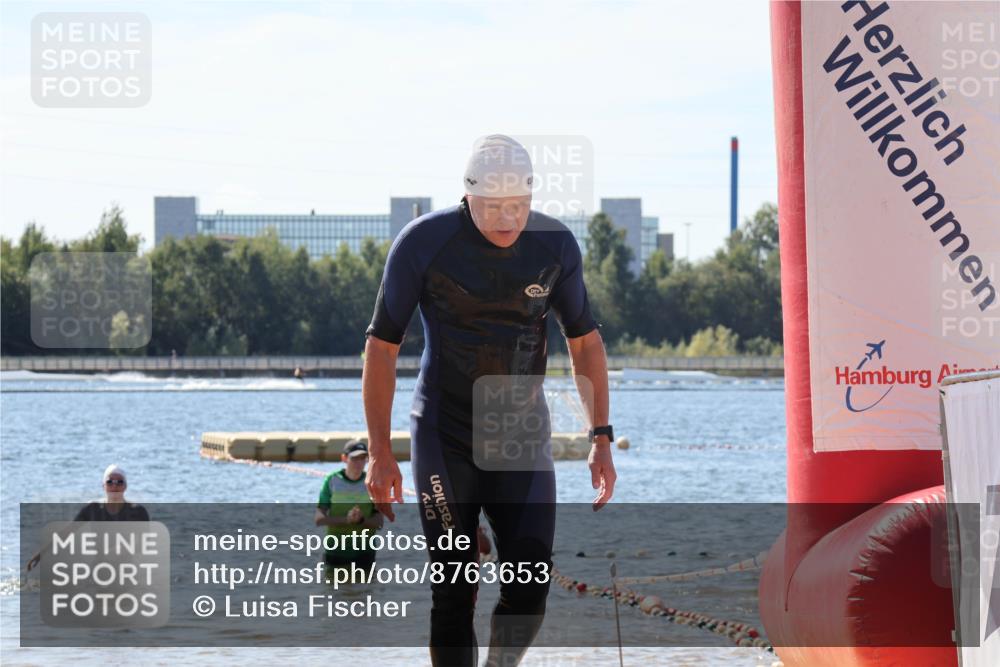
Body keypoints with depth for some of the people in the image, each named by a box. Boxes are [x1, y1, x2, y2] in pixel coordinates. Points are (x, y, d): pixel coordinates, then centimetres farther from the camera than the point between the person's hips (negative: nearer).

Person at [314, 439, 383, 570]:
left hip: (363, 551, 0)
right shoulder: (331, 481, -4)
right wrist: (345, 519, -24)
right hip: (336, 551, 0)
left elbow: (378, 522, -3)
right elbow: (319, 519, -10)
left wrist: (361, 520, -23)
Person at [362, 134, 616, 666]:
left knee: (530, 583, -10)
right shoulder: (424, 243, -12)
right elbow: (381, 346, -6)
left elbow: (584, 341, 10)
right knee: (454, 595, -5)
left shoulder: (554, 245, -3)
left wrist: (601, 438, 2)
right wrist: (380, 454, -8)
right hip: (444, 438, -2)